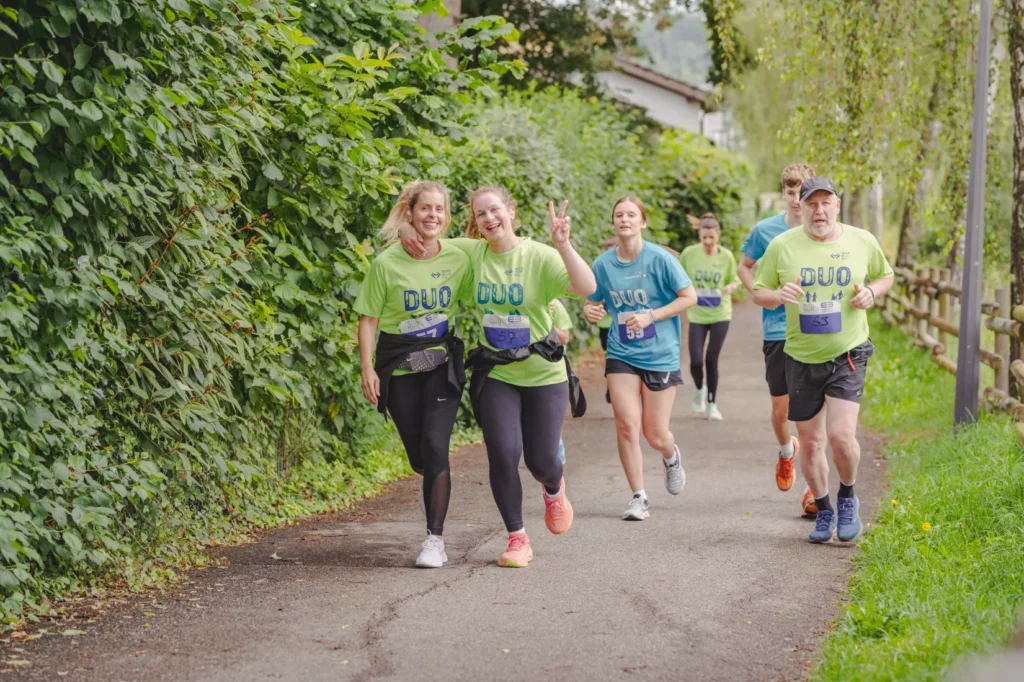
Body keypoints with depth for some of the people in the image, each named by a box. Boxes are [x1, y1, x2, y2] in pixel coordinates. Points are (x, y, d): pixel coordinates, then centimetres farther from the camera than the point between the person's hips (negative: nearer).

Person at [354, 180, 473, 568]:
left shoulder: (458, 260, -4)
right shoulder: (387, 263, -8)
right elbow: (368, 319, -4)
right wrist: (367, 368, -10)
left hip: (442, 364, 0)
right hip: (398, 366, 0)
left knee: (435, 445, -16)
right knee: (417, 453, 6)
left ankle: (435, 539, -10)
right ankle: (434, 483, 45)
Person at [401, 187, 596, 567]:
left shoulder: (540, 257, -13)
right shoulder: (471, 253, -4)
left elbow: (587, 288, -26)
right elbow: (429, 247, 10)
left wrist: (563, 246, -37)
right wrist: (407, 231, -13)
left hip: (543, 374, -2)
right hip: (496, 374, 2)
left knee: (541, 460, 2)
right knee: (503, 453, -11)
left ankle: (554, 489, 41)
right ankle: (517, 540, 5)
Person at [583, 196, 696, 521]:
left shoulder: (659, 259, -10)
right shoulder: (603, 264, 0)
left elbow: (689, 297, -6)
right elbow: (593, 302, 12)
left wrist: (651, 316, -16)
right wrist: (590, 311, -13)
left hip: (660, 356, -2)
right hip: (621, 354, 2)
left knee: (655, 434, 2)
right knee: (626, 423, -11)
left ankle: (671, 457, 40)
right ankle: (638, 497, 2)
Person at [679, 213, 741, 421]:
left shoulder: (726, 256, -6)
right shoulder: (689, 253, -7)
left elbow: (735, 280, 3)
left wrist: (730, 287, -17)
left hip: (720, 315, 0)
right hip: (697, 316, 0)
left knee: (712, 360, 0)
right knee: (696, 361, -7)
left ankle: (712, 403, 16)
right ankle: (699, 390, 26)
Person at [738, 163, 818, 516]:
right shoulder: (766, 230, 1)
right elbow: (744, 266, 17)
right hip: (778, 332, 2)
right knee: (780, 409, 9)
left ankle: (814, 487, -1)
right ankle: (786, 451, 43)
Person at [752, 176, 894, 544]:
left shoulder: (862, 242, -1)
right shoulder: (782, 246, -4)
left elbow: (886, 276, 16)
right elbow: (758, 292, 4)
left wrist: (872, 291, -7)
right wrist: (778, 295, -19)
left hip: (848, 355, -1)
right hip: (801, 358, 1)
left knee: (841, 436, -15)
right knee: (810, 442, 8)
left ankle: (847, 498, 14)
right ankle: (824, 512, 28)